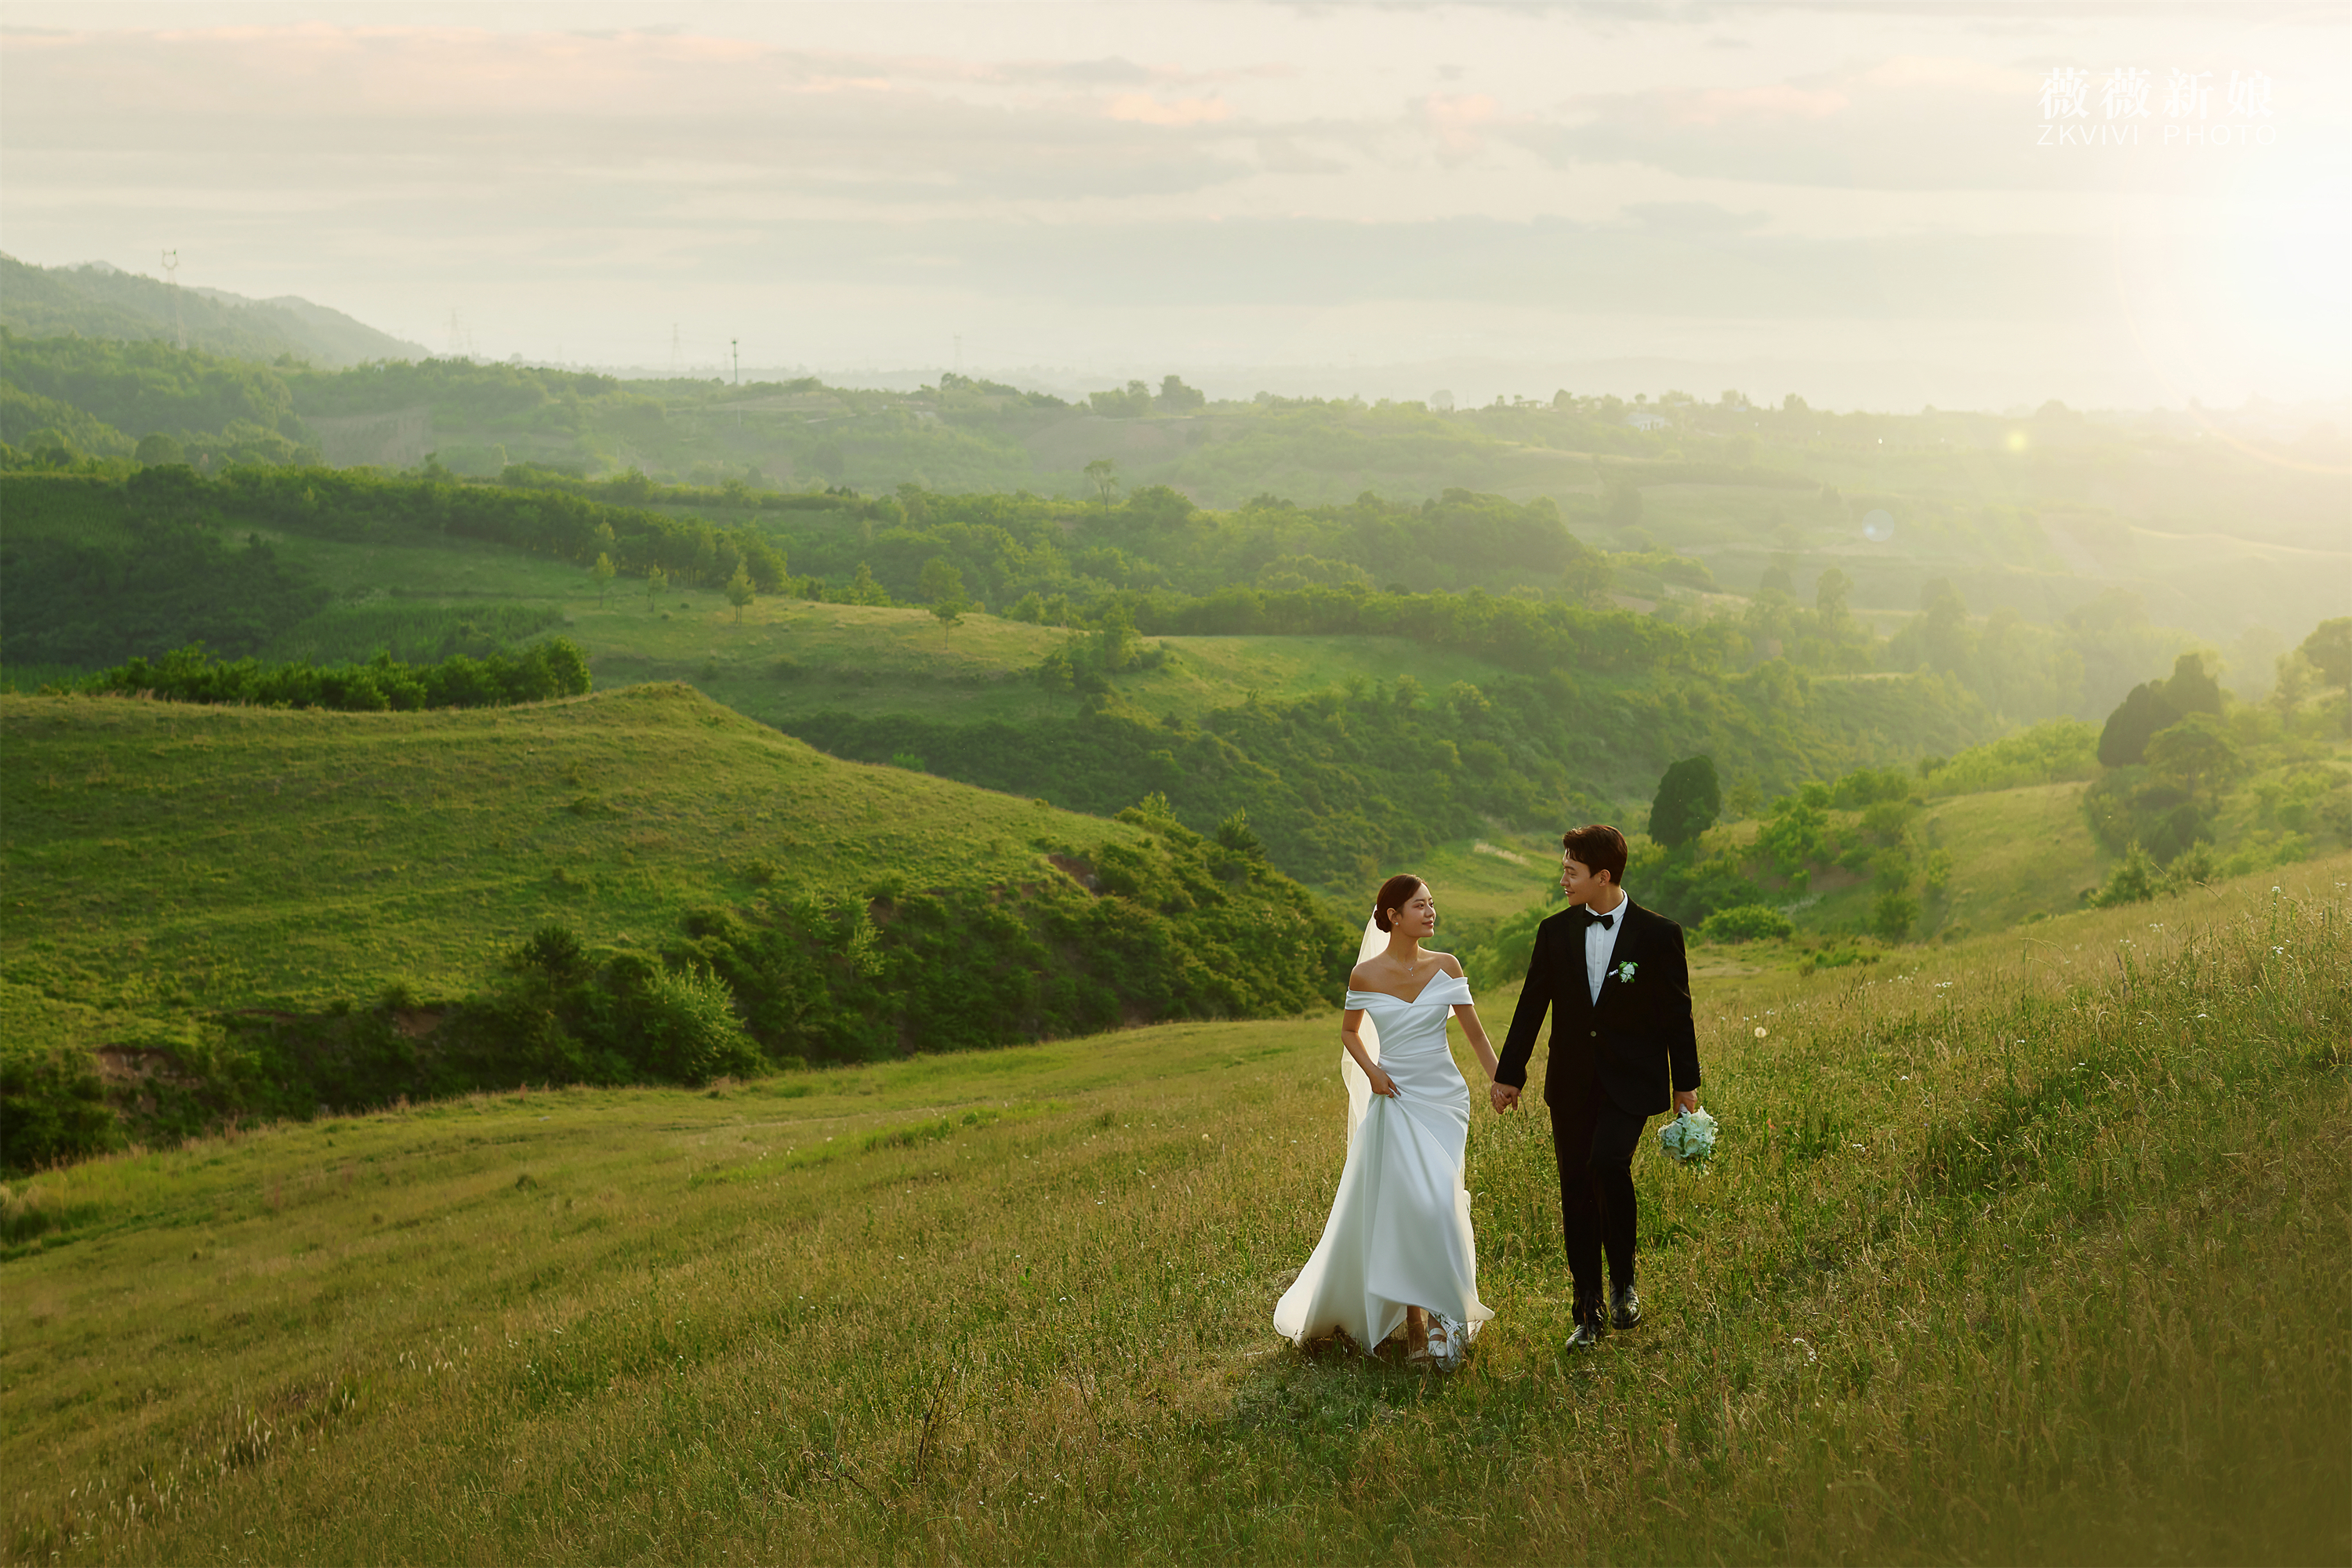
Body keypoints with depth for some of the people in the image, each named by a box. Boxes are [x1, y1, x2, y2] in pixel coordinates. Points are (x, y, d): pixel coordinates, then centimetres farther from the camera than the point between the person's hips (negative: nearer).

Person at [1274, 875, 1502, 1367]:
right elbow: (1350, 1032, 14)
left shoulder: (1445, 967, 0)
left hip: (1444, 1099, 1)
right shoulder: (1366, 975, -2)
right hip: (1395, 1101, -1)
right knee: (1400, 1207, -3)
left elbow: (1475, 1031, 4)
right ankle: (1416, 1324, 6)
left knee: (1434, 1202, -10)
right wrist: (1371, 1071, -3)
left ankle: (1441, 1312, 5)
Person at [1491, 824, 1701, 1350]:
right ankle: (1589, 1314, 14)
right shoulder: (1555, 932, 3)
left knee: (1608, 1162, -26)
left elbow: (1677, 1012, 1)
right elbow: (1531, 1007, 9)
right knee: (1576, 1193, 5)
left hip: (1630, 1080, -4)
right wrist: (1509, 1074, 9)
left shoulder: (1658, 934, -6)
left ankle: (1623, 1281, -5)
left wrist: (1686, 1083, 3)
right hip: (1571, 1084, 4)